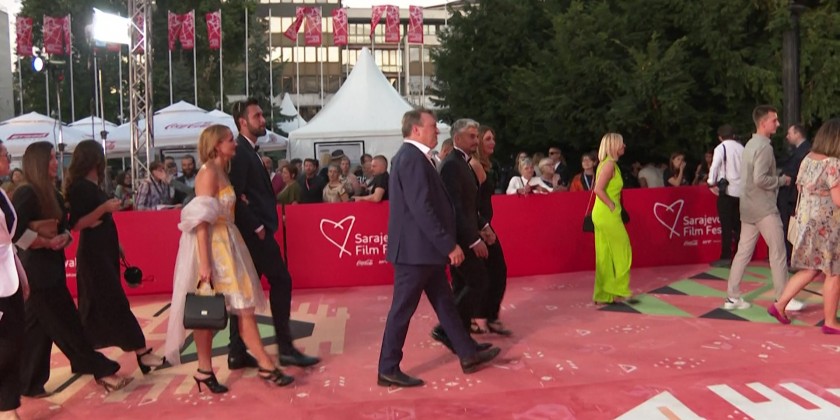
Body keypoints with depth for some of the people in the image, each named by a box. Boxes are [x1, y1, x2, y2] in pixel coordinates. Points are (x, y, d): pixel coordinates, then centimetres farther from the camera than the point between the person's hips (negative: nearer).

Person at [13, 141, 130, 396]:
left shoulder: (52, 194, 13)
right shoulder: (26, 193, -14)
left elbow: (63, 227, 16)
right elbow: (14, 231, -23)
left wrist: (64, 238, -5)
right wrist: (46, 242, -15)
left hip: (52, 268, 9)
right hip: (36, 271, -9)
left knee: (38, 327, 12)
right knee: (66, 325, -2)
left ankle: (28, 385, 20)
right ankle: (102, 371, 4)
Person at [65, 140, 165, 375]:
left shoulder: (92, 186, 13)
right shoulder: (79, 187, -14)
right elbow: (76, 224, -20)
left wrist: (116, 245, 22)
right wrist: (104, 208, -27)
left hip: (104, 251, 10)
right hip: (93, 253, -10)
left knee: (96, 305, 14)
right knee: (115, 302, -8)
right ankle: (141, 351, -7)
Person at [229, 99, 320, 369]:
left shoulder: (246, 151, 18)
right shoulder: (240, 151, -13)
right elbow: (237, 195, -20)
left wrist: (259, 227, 2)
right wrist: (257, 227, -17)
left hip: (252, 232, 10)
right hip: (254, 232, -10)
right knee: (281, 281, -4)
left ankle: (237, 352, 16)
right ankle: (285, 348, 2)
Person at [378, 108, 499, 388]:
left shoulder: (413, 156, 14)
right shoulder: (412, 158, -19)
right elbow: (422, 209, -25)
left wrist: (445, 244, 17)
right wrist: (449, 245, -21)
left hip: (425, 247, 11)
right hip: (416, 248, -11)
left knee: (445, 303, 16)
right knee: (402, 310, 0)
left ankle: (468, 355, 26)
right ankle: (388, 370, 11)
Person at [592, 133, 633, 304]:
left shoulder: (608, 163, 14)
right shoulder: (610, 164, -14)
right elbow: (598, 189, -24)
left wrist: (612, 206, 11)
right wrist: (612, 206, -16)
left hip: (604, 215, 9)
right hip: (607, 215, -9)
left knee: (606, 255, 11)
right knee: (621, 251, 0)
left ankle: (603, 294, 16)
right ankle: (618, 291, 6)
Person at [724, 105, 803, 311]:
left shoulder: (751, 144, 15)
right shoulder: (764, 147, -16)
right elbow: (760, 179, -24)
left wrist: (777, 178, 14)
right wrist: (781, 180, -10)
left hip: (749, 207, 9)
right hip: (764, 208, -9)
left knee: (743, 251, 9)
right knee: (778, 252, 1)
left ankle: (732, 297, 11)